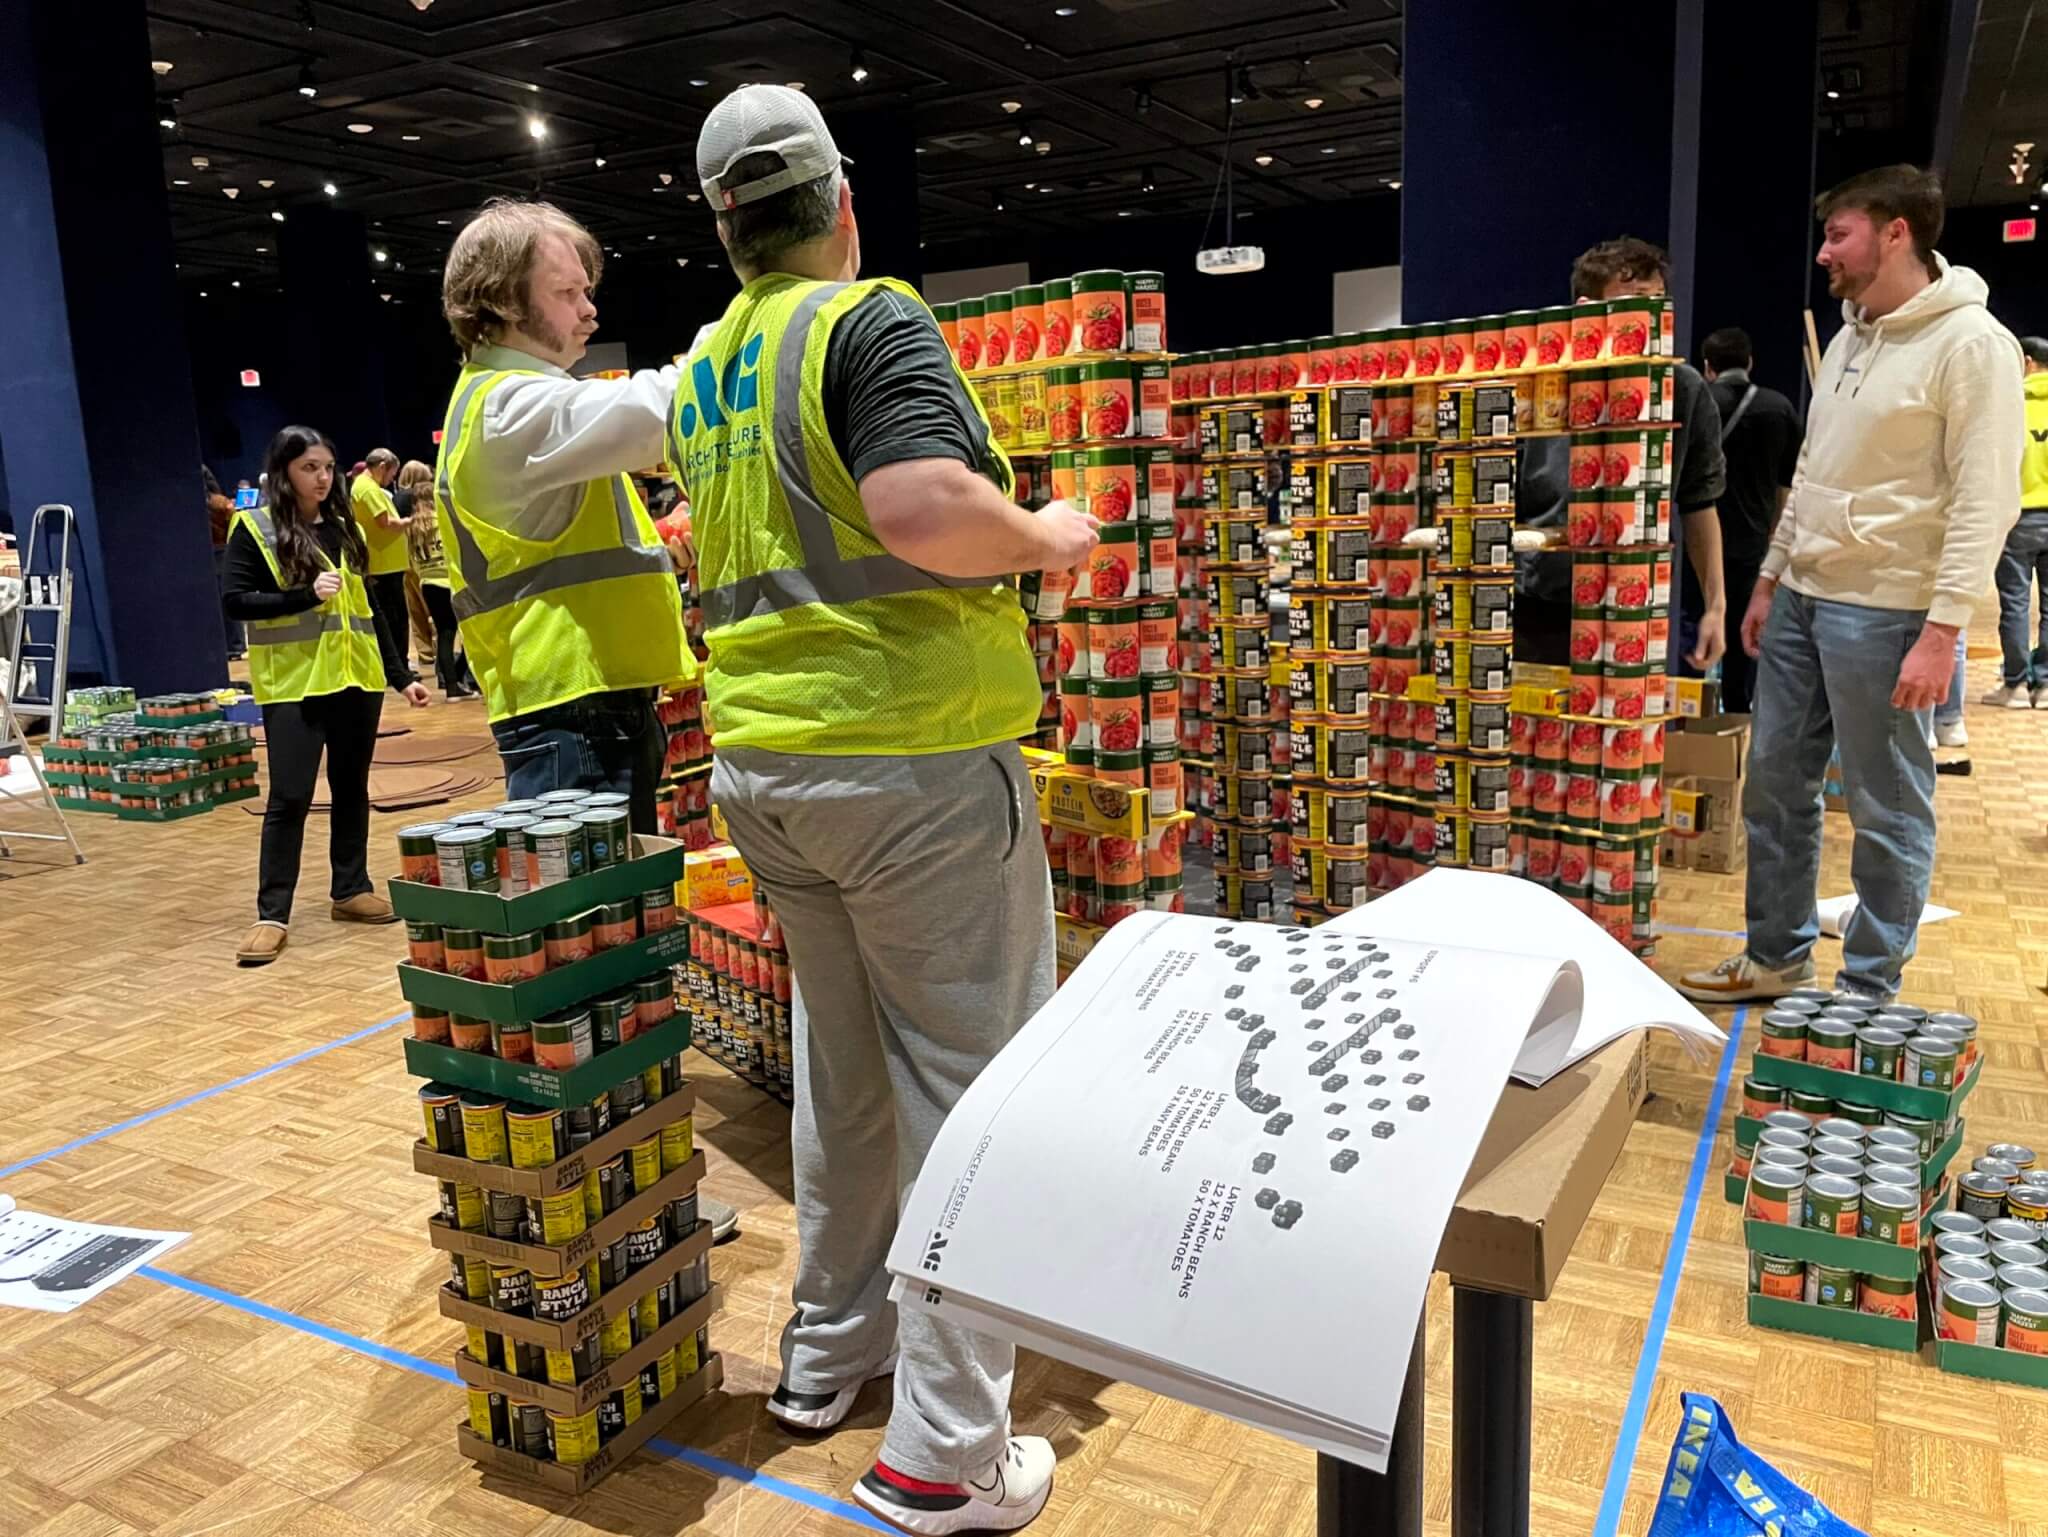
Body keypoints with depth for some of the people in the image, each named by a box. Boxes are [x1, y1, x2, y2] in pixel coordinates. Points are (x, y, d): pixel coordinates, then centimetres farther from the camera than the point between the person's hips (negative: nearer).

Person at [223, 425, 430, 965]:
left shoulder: (344, 528, 13)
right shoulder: (254, 529, -2)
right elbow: (236, 601, -9)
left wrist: (401, 676, 14)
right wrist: (306, 595, -21)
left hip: (356, 677, 5)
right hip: (293, 684, -5)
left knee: (351, 789, 11)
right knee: (289, 796, -6)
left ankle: (351, 890, 22)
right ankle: (272, 914, 0)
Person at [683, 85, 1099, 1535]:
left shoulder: (703, 367, 14)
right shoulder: (872, 319, -9)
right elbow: (923, 509, -25)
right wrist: (1050, 536, -8)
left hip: (763, 754, 8)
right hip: (913, 756, -8)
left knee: (840, 1062, 20)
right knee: (967, 1081, 1)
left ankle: (829, 1348, 34)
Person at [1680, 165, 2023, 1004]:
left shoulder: (1972, 344, -11)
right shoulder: (1848, 339, 14)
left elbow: (1985, 501, -16)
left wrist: (1943, 628, -21)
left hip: (1881, 612, -8)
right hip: (1801, 597, 8)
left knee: (1887, 810, 2)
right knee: (1775, 783, 13)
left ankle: (1868, 991, 15)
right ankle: (1776, 956, 27)